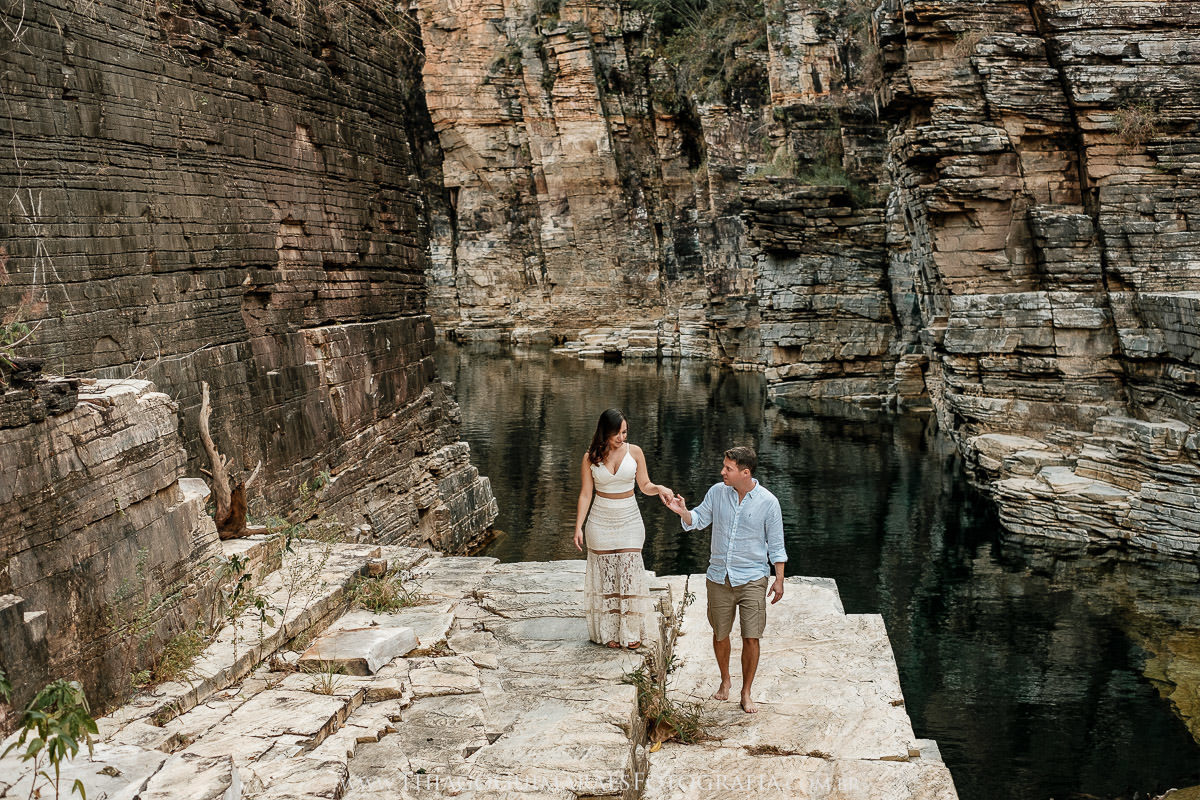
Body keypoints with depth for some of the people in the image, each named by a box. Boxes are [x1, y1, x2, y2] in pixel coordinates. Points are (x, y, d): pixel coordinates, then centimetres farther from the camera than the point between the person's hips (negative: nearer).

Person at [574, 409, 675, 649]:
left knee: (630, 573, -3)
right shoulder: (591, 458, -4)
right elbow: (586, 494, 0)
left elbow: (645, 485, 5)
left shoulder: (634, 452, -3)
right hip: (601, 521, 0)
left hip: (629, 520, 0)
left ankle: (632, 632, 10)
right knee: (605, 575, 3)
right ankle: (609, 631, 15)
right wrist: (578, 527, -4)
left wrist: (659, 488, -16)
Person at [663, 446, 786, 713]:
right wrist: (683, 511, -13)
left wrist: (779, 579, -2)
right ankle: (725, 680, 38)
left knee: (751, 638, -3)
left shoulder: (768, 502, -9)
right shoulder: (717, 492, -1)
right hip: (719, 577, 3)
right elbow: (699, 520, 9)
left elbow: (776, 544, -1)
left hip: (752, 579, -3)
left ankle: (746, 693, 14)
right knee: (720, 634, 13)